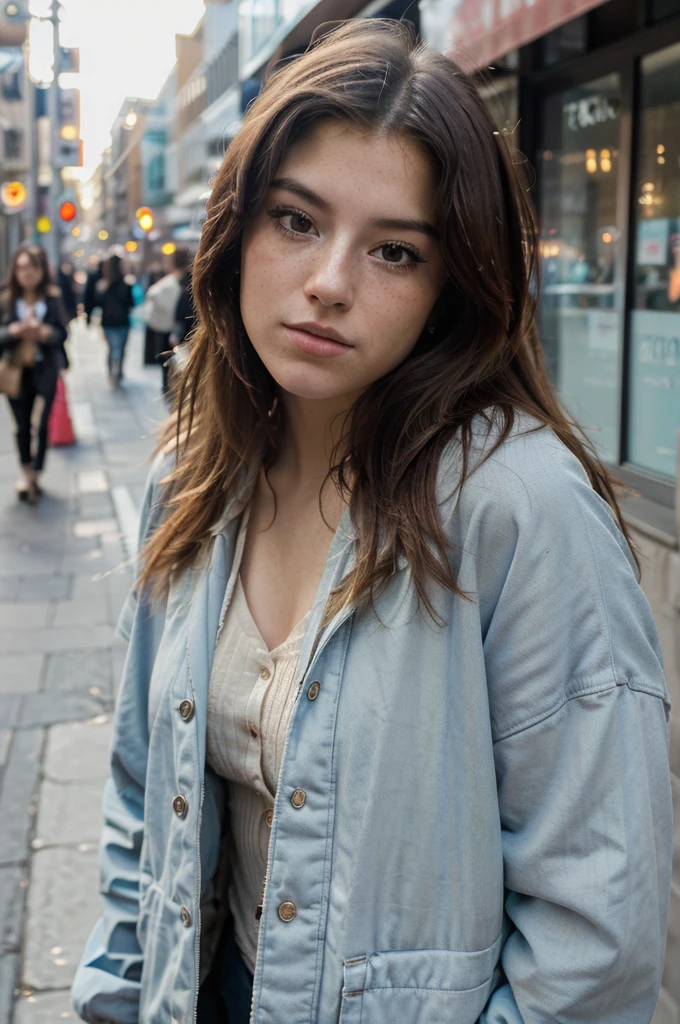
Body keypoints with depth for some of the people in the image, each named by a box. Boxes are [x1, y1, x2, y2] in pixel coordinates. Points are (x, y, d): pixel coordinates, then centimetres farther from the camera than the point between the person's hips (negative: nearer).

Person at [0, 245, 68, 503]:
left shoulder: (53, 299, -4)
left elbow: (61, 333, -7)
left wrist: (45, 333, -28)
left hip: (45, 369, -1)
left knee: (42, 424, -1)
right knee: (22, 425, 13)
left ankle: (34, 475, 14)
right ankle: (26, 472, 32)